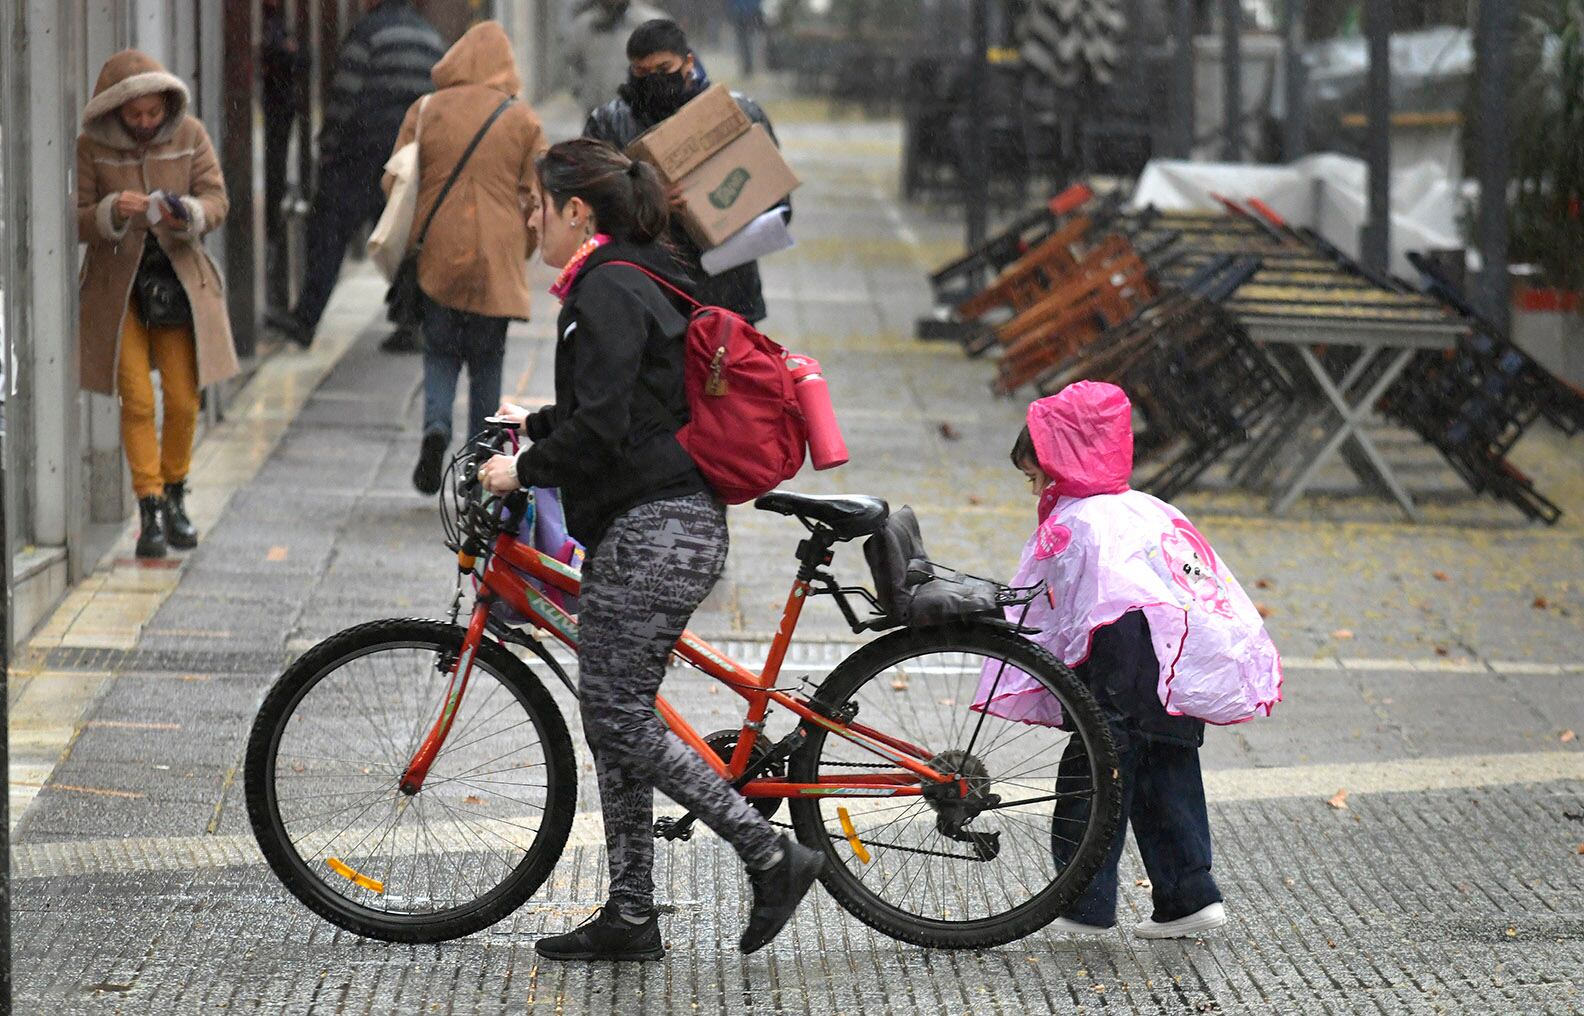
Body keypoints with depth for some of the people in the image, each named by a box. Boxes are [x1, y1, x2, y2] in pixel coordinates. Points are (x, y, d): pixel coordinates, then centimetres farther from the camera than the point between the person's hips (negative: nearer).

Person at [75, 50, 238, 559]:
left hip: (179, 279, 2)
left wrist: (187, 214, -26)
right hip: (117, 285, -2)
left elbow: (217, 201, -3)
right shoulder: (91, 146, -7)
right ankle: (151, 509, -2)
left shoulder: (190, 135, -2)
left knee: (182, 400, 1)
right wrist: (113, 211, -28)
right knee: (137, 401, -7)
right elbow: (76, 222, -7)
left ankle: (174, 494, 21)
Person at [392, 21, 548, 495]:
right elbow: (536, 197, 1)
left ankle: (436, 425, -13)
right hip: (497, 261, 0)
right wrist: (520, 253, 15)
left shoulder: (425, 111, 0)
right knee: (486, 359, 11)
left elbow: (395, 183, 4)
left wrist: (407, 242, 18)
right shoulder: (522, 120, -1)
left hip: (436, 256, 0)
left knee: (440, 352, 15)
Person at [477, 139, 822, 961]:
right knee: (615, 715, 10)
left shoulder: (608, 291, -14)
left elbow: (603, 428, -21)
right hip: (655, 528, 11)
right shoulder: (635, 281, 18)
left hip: (653, 530, -11)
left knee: (617, 713, -9)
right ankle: (630, 916, 13)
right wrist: (539, 425, 39)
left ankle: (771, 856, -7)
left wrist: (523, 470, -9)